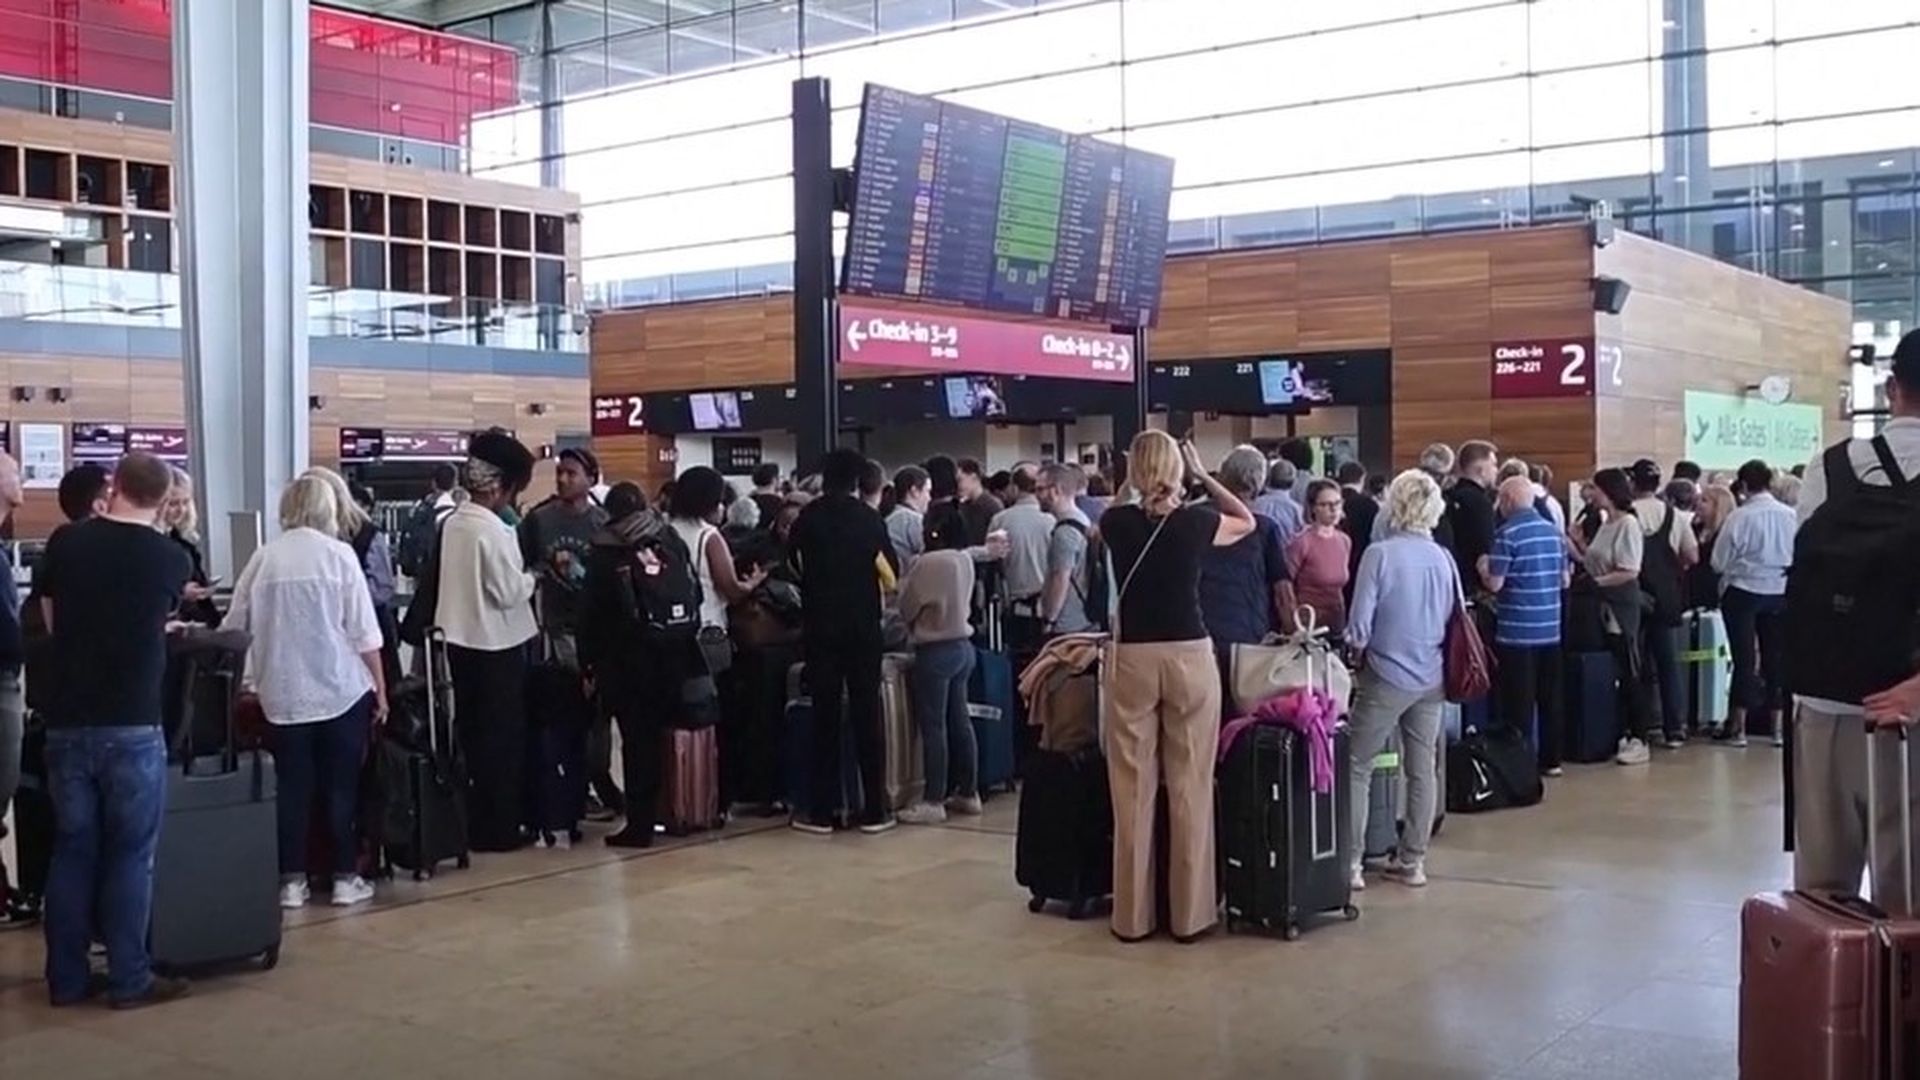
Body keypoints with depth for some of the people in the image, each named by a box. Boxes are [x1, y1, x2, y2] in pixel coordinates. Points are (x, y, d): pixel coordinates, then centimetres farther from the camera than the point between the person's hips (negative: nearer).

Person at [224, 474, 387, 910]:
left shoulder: (263, 558, 1)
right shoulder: (339, 554, -5)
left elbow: (235, 627, 7)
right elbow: (364, 633, -6)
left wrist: (249, 678, 23)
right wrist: (380, 688, 2)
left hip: (283, 694, 2)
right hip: (341, 690, -2)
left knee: (292, 790, 9)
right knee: (341, 787, 7)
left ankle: (292, 881, 12)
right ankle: (345, 878, 11)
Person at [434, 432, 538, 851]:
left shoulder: (452, 523, 4)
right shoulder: (493, 529, -19)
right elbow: (510, 592, -18)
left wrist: (519, 577, 15)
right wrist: (532, 578, 1)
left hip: (460, 639, 7)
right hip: (496, 644, -7)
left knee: (472, 734, 15)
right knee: (504, 737, 3)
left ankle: (475, 822, 23)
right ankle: (500, 827, 9)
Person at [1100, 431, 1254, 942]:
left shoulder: (1115, 522, -2)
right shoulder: (1197, 522, -4)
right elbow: (1247, 521, 18)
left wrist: (1138, 491, 14)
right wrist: (1203, 476, 13)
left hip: (1132, 660, 1)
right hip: (1190, 658, -1)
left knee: (1133, 789, 5)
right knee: (1190, 787, 4)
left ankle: (1133, 915, 11)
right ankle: (1189, 913, 10)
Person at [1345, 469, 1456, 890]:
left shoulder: (1380, 554, -14)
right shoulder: (1444, 558, 0)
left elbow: (1359, 625, -13)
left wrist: (1357, 647, 7)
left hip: (1387, 676, -5)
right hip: (1432, 678, 5)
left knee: (1357, 767, 4)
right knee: (1423, 769, 12)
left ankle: (1350, 863, 2)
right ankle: (1412, 861, 19)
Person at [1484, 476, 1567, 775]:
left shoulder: (1507, 534, -13)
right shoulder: (1554, 531, 6)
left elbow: (1495, 583, -15)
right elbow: (1564, 580, 12)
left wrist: (1484, 568, 5)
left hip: (1516, 631, -6)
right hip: (1550, 629, 6)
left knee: (1519, 702, 1)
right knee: (1550, 698, 12)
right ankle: (1550, 759, 19)